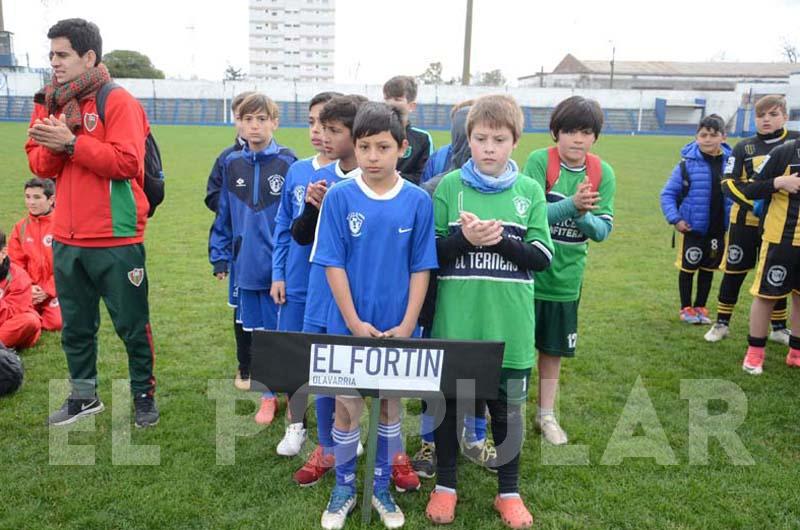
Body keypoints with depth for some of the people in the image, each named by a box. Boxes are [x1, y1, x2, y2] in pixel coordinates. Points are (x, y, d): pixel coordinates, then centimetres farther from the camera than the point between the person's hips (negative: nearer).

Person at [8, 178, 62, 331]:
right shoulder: (20, 227, 5)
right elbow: (15, 263, 6)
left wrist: (48, 290, -11)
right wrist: (28, 287, -9)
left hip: (54, 290, -3)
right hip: (28, 290, 3)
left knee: (56, 322, -18)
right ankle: (36, 314, 20)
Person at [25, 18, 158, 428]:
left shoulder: (117, 101, -8)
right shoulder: (48, 102, 12)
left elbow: (127, 162, -20)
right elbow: (39, 166, 8)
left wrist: (71, 142, -19)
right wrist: (52, 144, -13)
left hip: (116, 239, -6)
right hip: (66, 240, 6)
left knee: (131, 324, 5)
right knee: (75, 325, 16)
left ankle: (144, 394, 22)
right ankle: (84, 396, 32)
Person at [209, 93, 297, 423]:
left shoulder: (288, 163, -8)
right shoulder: (232, 164, 5)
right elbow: (224, 214, 10)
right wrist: (219, 256, 8)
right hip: (246, 264, 4)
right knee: (257, 331, 13)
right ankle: (268, 395, 28)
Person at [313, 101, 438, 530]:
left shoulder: (418, 201, -5)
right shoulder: (339, 197, -7)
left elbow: (421, 268, -2)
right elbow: (332, 263, -7)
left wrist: (407, 325, -9)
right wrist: (354, 322, -12)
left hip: (397, 329, 1)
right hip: (349, 326, -1)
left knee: (389, 405, 14)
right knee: (346, 406, 10)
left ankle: (381, 488, 33)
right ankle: (344, 488, 30)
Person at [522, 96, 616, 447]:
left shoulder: (603, 173, -2)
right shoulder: (539, 161, -12)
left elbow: (604, 229, -6)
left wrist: (585, 215, -26)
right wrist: (571, 205, -34)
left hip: (566, 276, 4)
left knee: (553, 349, 17)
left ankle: (546, 414, 34)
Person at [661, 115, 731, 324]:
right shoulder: (688, 164, -12)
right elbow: (668, 194, -7)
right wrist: (675, 219, -15)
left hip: (718, 229, 3)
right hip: (692, 228, -3)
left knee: (708, 268, 15)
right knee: (688, 268, 9)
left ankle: (700, 307, 31)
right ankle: (686, 308, 25)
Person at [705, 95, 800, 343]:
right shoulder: (744, 147, 1)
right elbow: (728, 183, -6)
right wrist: (754, 201, -19)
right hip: (745, 220, 0)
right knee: (734, 273, 6)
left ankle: (779, 328, 26)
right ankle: (722, 323, 21)